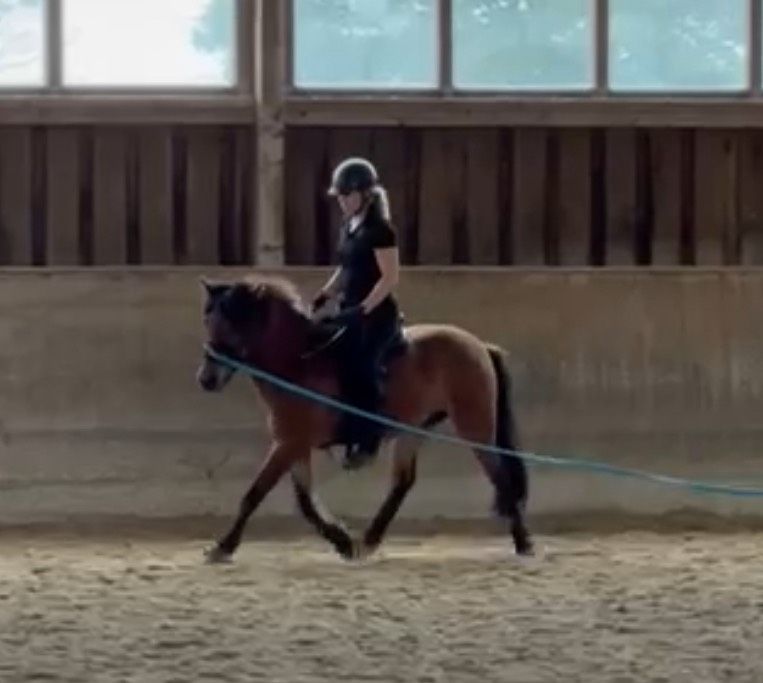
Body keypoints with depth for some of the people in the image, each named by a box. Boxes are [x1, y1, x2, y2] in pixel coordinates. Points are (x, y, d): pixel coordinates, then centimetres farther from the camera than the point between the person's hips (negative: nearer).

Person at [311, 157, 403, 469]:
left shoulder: (379, 230, -14)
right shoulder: (348, 227, 12)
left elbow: (390, 278, -17)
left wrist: (363, 309, -24)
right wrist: (325, 295, 6)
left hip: (376, 314, -9)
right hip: (350, 312, 9)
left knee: (359, 368, -20)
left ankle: (368, 440, -13)